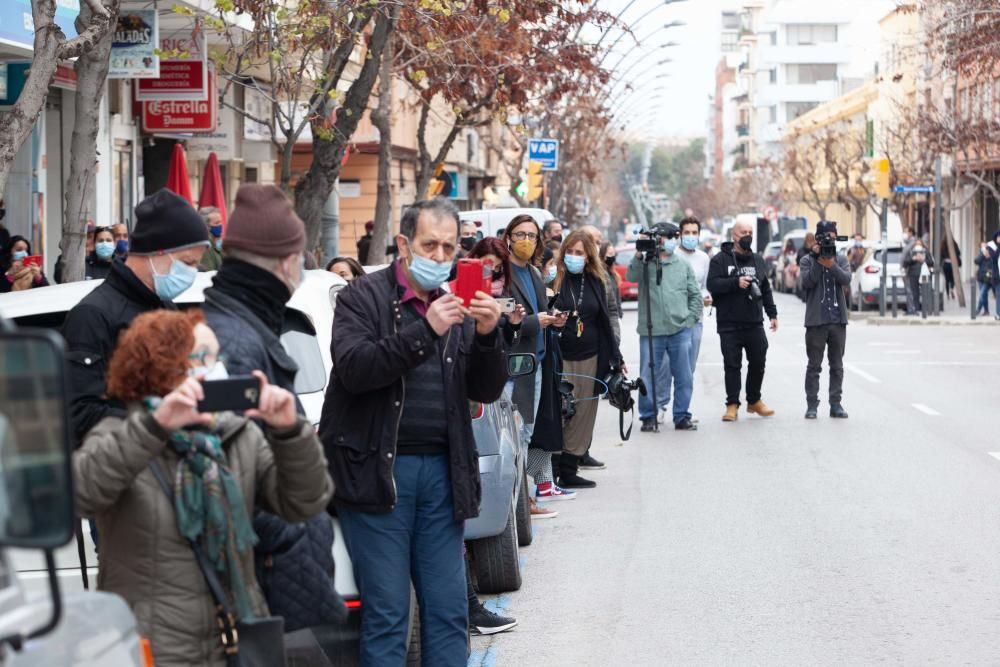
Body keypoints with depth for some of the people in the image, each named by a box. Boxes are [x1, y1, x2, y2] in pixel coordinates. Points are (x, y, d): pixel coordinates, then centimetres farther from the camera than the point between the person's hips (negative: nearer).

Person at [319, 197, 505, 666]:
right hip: (379, 470, -5)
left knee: (449, 611, 6)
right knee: (386, 613, -2)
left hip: (441, 470, 5)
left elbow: (487, 391, 11)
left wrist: (487, 337, -7)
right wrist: (426, 332, -22)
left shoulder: (456, 309, 16)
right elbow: (353, 368, -16)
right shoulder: (364, 298, 0)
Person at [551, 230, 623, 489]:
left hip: (590, 359, 4)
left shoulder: (596, 282, 10)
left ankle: (569, 470, 10)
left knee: (583, 415, 5)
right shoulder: (555, 281, -2)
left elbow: (605, 322, 14)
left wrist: (616, 358, 14)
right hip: (560, 358, -4)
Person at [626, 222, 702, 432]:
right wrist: (639, 255, -31)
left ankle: (682, 417, 16)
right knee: (649, 377, 2)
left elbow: (696, 296, 13)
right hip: (651, 332, -3)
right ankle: (648, 416, 13)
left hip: (680, 331, 3)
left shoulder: (683, 266, 10)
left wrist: (690, 319, 3)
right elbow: (631, 276, -19)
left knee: (684, 377, 5)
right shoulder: (646, 264, 1)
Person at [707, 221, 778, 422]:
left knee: (758, 363, 9)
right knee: (732, 365, -2)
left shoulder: (758, 260, 15)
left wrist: (772, 313, 15)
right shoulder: (720, 260, 0)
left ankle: (754, 401, 24)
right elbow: (713, 284, -12)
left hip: (755, 324, 4)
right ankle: (732, 404, 3)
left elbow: (766, 289, 19)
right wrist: (736, 282, -21)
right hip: (729, 325, -4)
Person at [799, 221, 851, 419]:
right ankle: (812, 405, 3)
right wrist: (817, 259, -17)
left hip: (838, 319, 2)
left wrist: (831, 265, -23)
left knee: (837, 365, 6)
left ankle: (836, 404, 11)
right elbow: (807, 282, -12)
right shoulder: (807, 260, 3)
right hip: (816, 320, -2)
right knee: (814, 365, 0)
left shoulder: (841, 260, 9)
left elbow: (846, 279, -8)